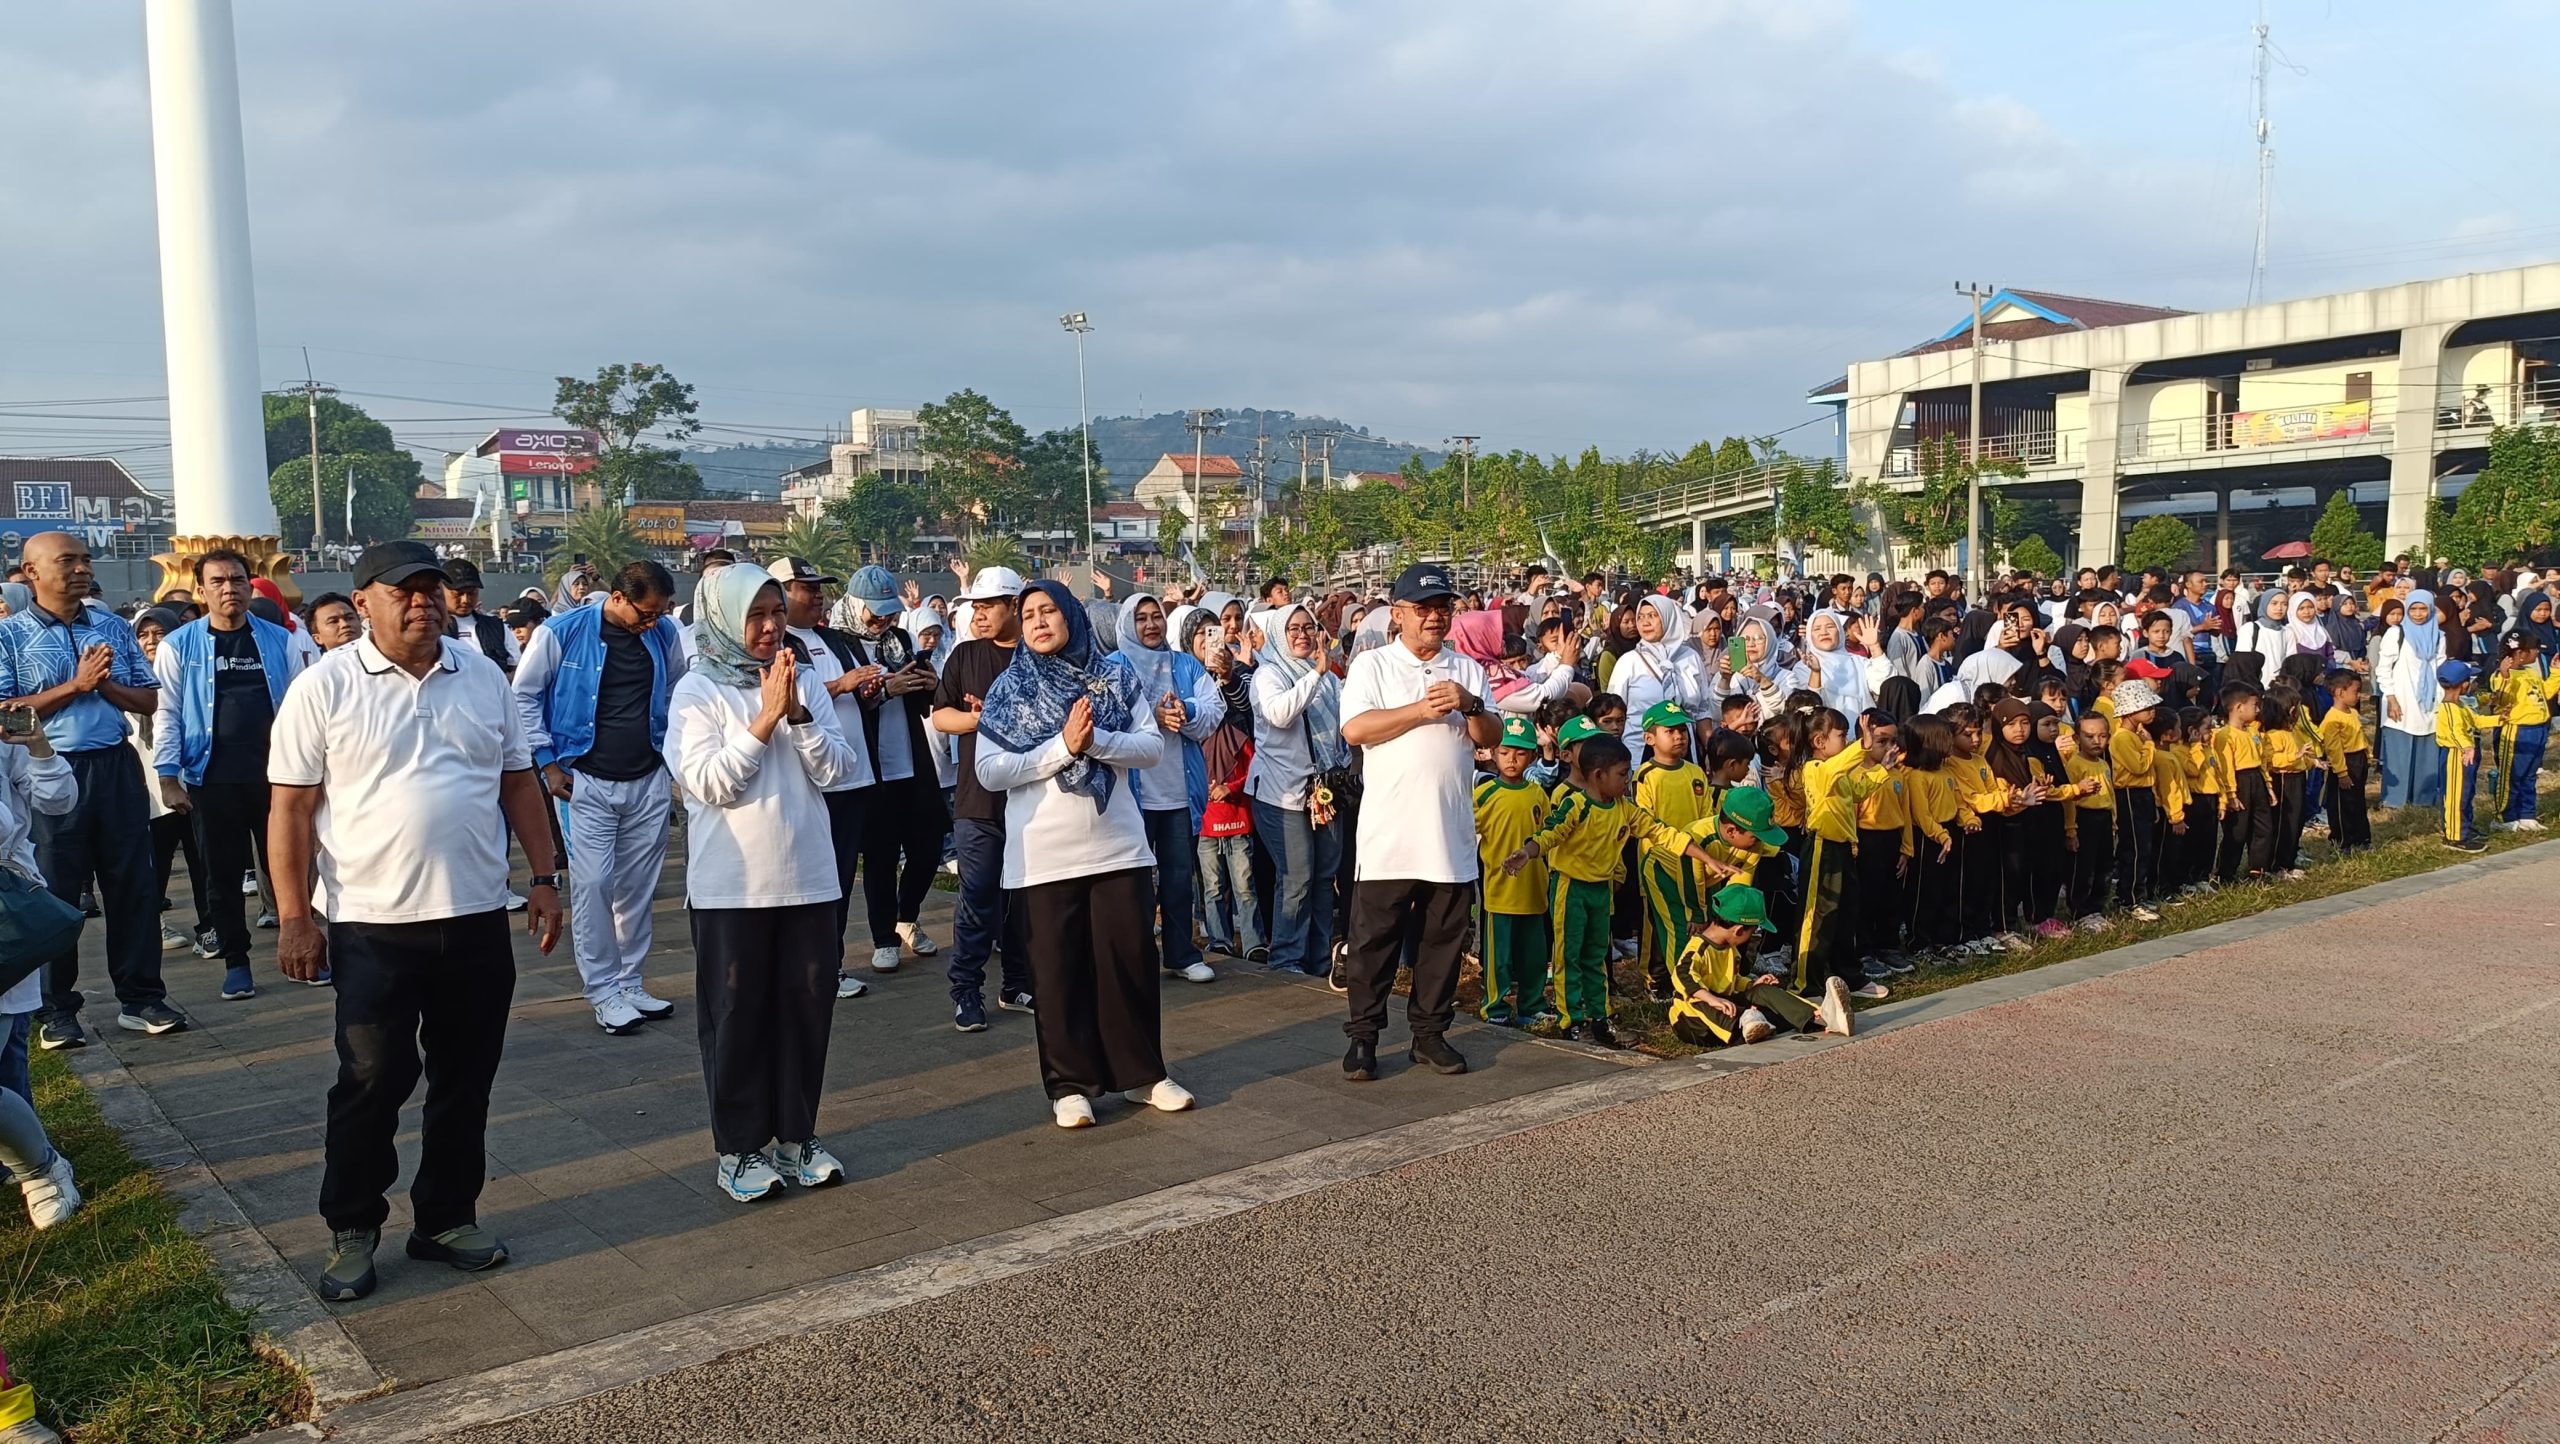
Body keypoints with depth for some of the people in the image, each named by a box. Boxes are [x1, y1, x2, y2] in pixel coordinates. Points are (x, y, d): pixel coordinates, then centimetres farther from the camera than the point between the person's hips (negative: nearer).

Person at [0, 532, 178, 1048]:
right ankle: (57, 1010, 16)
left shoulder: (114, 627, 9)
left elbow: (148, 700, 8)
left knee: (133, 885, 6)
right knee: (55, 894, 5)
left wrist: (105, 684, -10)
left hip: (116, 767, 3)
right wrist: (75, 685, -15)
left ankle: (140, 998, 15)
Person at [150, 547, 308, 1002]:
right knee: (223, 874, 8)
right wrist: (168, 778, -7)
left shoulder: (278, 640, 4)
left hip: (275, 774, 1)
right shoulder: (179, 646, 0)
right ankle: (236, 962, 18)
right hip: (212, 779, 0)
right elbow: (166, 715, -1)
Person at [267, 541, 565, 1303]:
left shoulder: (483, 677, 6)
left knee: (465, 1081, 12)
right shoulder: (325, 686, -6)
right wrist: (294, 917, -9)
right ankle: (352, 1231, 21)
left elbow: (519, 782, 11)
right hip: (371, 926, -4)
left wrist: (545, 876, 6)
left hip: (477, 920, 4)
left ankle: (447, 1217, 27)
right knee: (371, 1083, 3)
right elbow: (291, 808, -6)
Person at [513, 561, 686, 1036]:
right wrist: (548, 763, -4)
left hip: (649, 782, 4)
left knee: (638, 888, 9)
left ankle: (632, 983, 20)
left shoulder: (663, 633, 3)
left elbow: (677, 692, 17)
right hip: (586, 783, -3)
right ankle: (603, 992, 4)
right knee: (593, 884, -7)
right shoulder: (562, 632, -8)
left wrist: (673, 753, 10)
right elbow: (523, 696, -1)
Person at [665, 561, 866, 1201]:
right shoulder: (698, 690, -4)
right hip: (730, 885, -3)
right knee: (737, 1015, 6)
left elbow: (836, 770, -2)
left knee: (806, 1006, 9)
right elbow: (710, 783, -14)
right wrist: (765, 718, -17)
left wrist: (797, 713, -15)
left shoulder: (805, 683, 5)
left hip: (808, 878, 4)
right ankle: (740, 1147, 17)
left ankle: (795, 1136, 23)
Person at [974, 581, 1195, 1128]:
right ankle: (1070, 1084, 16)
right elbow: (990, 771, -9)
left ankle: (1141, 1073, 20)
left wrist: (1096, 741, -17)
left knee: (1131, 960, 6)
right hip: (1044, 854, -1)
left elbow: (1153, 746, 0)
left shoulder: (1114, 676, 5)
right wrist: (1062, 746, -16)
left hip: (1118, 845, 1)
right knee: (1058, 971, 4)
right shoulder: (1009, 690, 1)